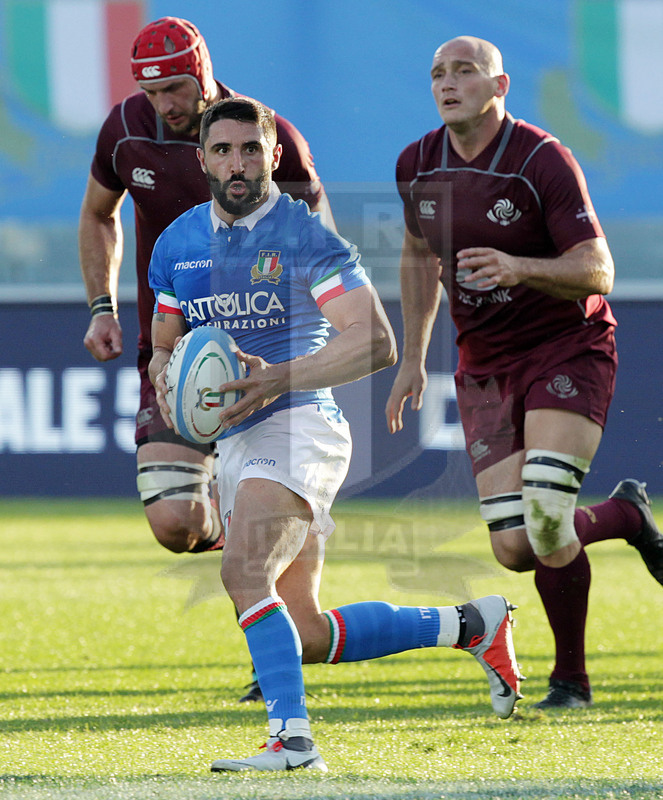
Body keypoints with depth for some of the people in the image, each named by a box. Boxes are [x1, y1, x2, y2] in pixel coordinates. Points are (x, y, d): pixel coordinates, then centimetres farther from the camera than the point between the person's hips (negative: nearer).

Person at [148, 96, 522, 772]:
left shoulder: (306, 234, -7)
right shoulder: (179, 243, 12)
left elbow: (376, 342, -14)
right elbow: (164, 344, 21)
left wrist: (279, 378, -25)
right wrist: (166, 378, -4)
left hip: (300, 426, -7)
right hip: (235, 443, 7)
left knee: (244, 571, -30)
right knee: (307, 636, 7)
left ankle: (291, 737, -31)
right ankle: (470, 625, 24)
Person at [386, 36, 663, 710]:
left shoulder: (541, 160, -15)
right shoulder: (416, 167, 3)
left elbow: (597, 273, -18)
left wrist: (519, 268, -35)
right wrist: (412, 358, 17)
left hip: (567, 350, -5)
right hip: (484, 368, 5)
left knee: (546, 519, -23)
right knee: (514, 548, -6)